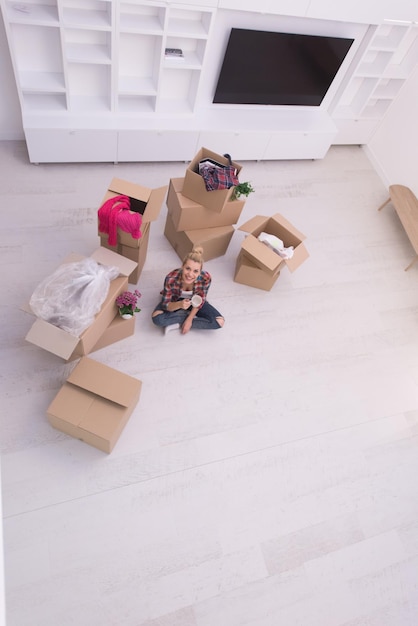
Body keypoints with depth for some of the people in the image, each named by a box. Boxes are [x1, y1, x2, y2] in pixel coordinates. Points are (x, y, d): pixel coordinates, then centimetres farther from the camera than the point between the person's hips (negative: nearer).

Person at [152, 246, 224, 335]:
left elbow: (200, 300, -14)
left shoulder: (206, 278, -33)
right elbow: (165, 305, -26)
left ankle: (178, 323, -10)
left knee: (219, 322, -18)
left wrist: (189, 319, -17)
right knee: (157, 318, -30)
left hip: (193, 300, 2)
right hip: (175, 300, -1)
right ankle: (187, 314, -6)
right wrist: (179, 304, -46)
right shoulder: (171, 278, -36)